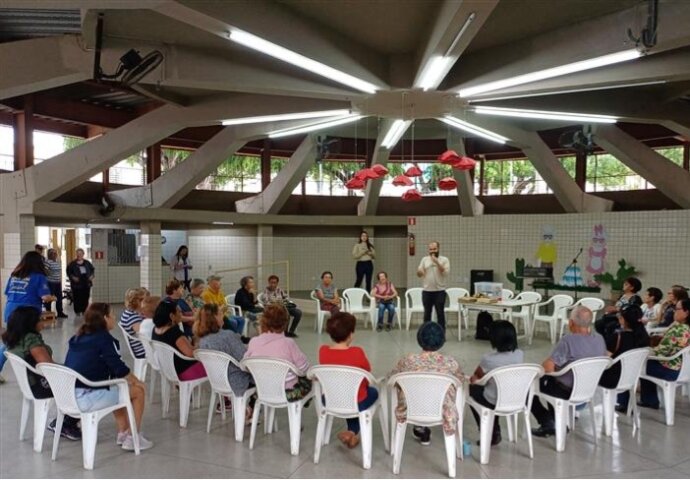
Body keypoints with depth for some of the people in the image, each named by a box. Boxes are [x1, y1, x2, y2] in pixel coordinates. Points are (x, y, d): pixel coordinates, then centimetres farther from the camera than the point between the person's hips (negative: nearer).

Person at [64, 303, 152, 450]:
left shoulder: (78, 337, 13)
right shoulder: (104, 337, -11)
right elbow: (119, 368, -12)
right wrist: (136, 381, 6)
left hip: (68, 396, 9)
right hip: (88, 399, -9)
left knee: (117, 388, 31)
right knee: (138, 391, 6)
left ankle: (123, 432, 33)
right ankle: (133, 438, 12)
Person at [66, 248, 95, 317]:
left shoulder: (87, 263, 7)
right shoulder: (72, 263, -2)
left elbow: (92, 269, 17)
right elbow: (68, 272, 1)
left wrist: (91, 276, 0)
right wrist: (72, 277, -15)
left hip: (86, 283, 3)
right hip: (76, 284, -2)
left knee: (85, 298, 5)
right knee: (77, 298, -2)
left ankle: (84, 310, 17)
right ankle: (77, 311, 12)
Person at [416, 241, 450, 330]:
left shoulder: (444, 260, -1)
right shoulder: (424, 259, 7)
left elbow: (446, 273, -14)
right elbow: (420, 275, 6)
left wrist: (437, 262, -19)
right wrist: (419, 271, -18)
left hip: (440, 291, -3)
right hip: (427, 291, 3)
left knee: (440, 313, 2)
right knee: (427, 313, 9)